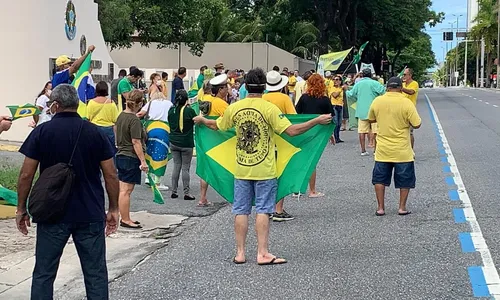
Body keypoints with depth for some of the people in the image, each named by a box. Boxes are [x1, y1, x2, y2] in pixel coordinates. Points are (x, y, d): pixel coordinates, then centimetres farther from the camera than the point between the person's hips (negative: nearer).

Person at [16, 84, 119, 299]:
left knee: (44, 273, 9)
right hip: (91, 215, 1)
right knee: (96, 273, 7)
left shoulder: (41, 132, -4)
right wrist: (113, 209, 9)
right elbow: (110, 174, 0)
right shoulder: (95, 133, 0)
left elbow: (26, 175, -5)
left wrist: (21, 209, 6)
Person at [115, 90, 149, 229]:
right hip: (131, 158, -9)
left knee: (123, 189, 13)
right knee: (126, 190, -3)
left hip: (120, 156, 9)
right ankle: (125, 220, 3)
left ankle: (125, 218, 21)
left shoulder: (121, 115, 9)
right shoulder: (134, 120, -17)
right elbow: (136, 142, -20)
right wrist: (143, 161, -17)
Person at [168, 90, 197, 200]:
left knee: (176, 166, 11)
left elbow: (169, 123, 10)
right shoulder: (189, 111, -14)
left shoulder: (171, 110, -1)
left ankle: (174, 191, 12)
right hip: (186, 143, -4)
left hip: (173, 142, 4)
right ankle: (186, 193, 2)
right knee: (185, 168, 1)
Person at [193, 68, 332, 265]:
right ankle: (262, 253, 1)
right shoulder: (269, 108, -12)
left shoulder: (234, 108, 0)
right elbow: (292, 131, -16)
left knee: (241, 211, 8)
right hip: (264, 170, -3)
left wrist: (202, 120, 38)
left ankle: (240, 253, 12)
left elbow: (217, 126, 17)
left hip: (241, 169, 3)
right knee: (262, 211, 1)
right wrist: (318, 121, -8)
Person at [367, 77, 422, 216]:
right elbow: (416, 124, -11)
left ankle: (380, 208, 11)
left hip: (382, 150, 2)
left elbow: (371, 119, 12)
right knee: (404, 180, 12)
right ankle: (402, 208, 14)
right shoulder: (406, 103, -13)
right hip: (402, 151, -2)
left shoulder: (377, 101, -3)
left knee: (380, 179, 12)